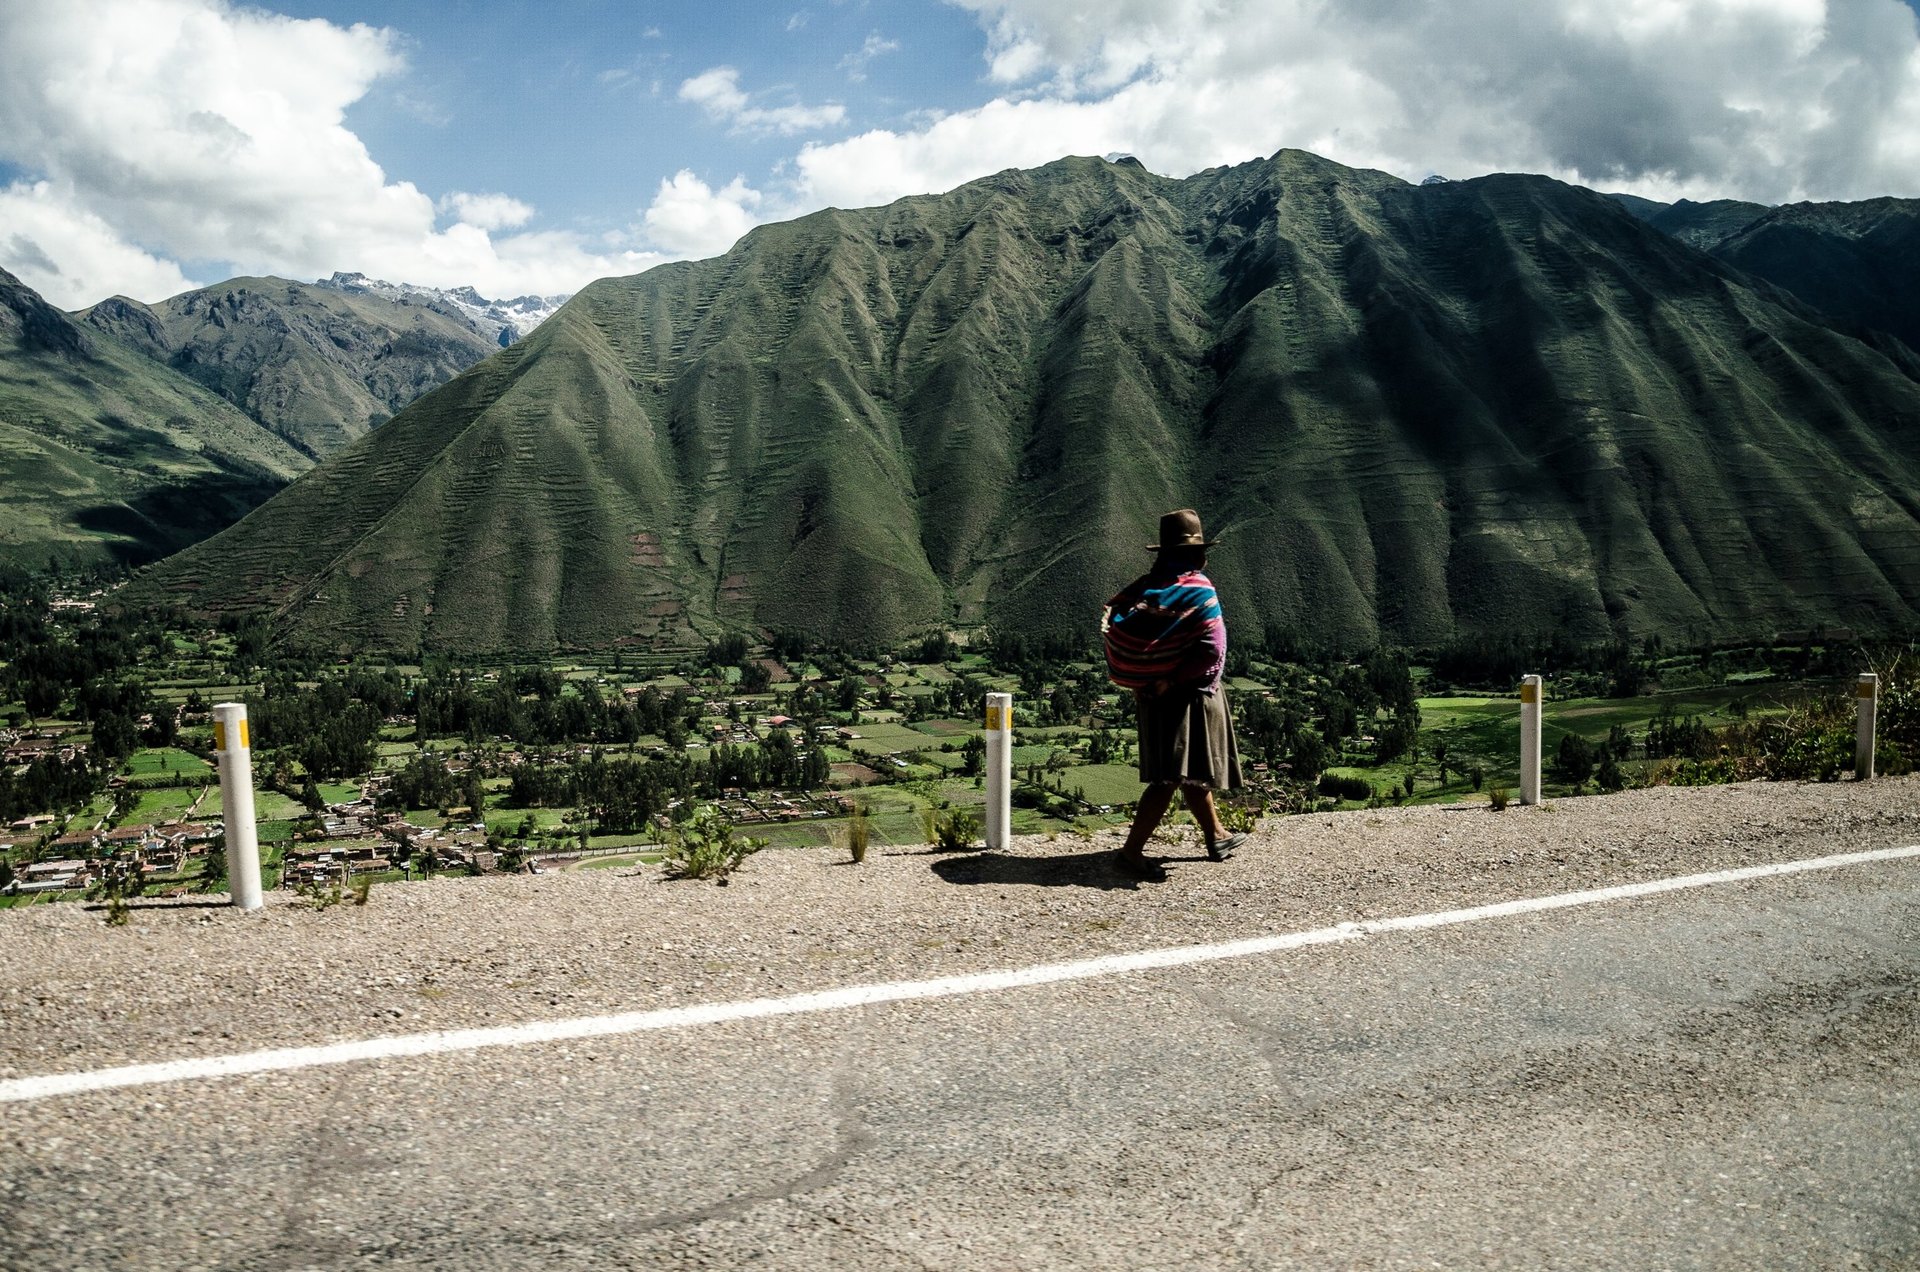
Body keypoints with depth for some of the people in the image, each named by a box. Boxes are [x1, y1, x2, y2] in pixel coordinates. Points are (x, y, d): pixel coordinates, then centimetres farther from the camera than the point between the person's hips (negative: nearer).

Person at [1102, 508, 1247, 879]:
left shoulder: (1142, 587, 3)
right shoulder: (1199, 592, -13)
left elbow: (1112, 632, 1)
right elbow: (1212, 651, -20)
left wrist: (1141, 680, 4)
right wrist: (1173, 680, -12)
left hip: (1149, 693, 7)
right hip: (1187, 696, -7)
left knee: (1191, 770, 20)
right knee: (1172, 776, -5)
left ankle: (1217, 837, 36)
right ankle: (1132, 850, -11)